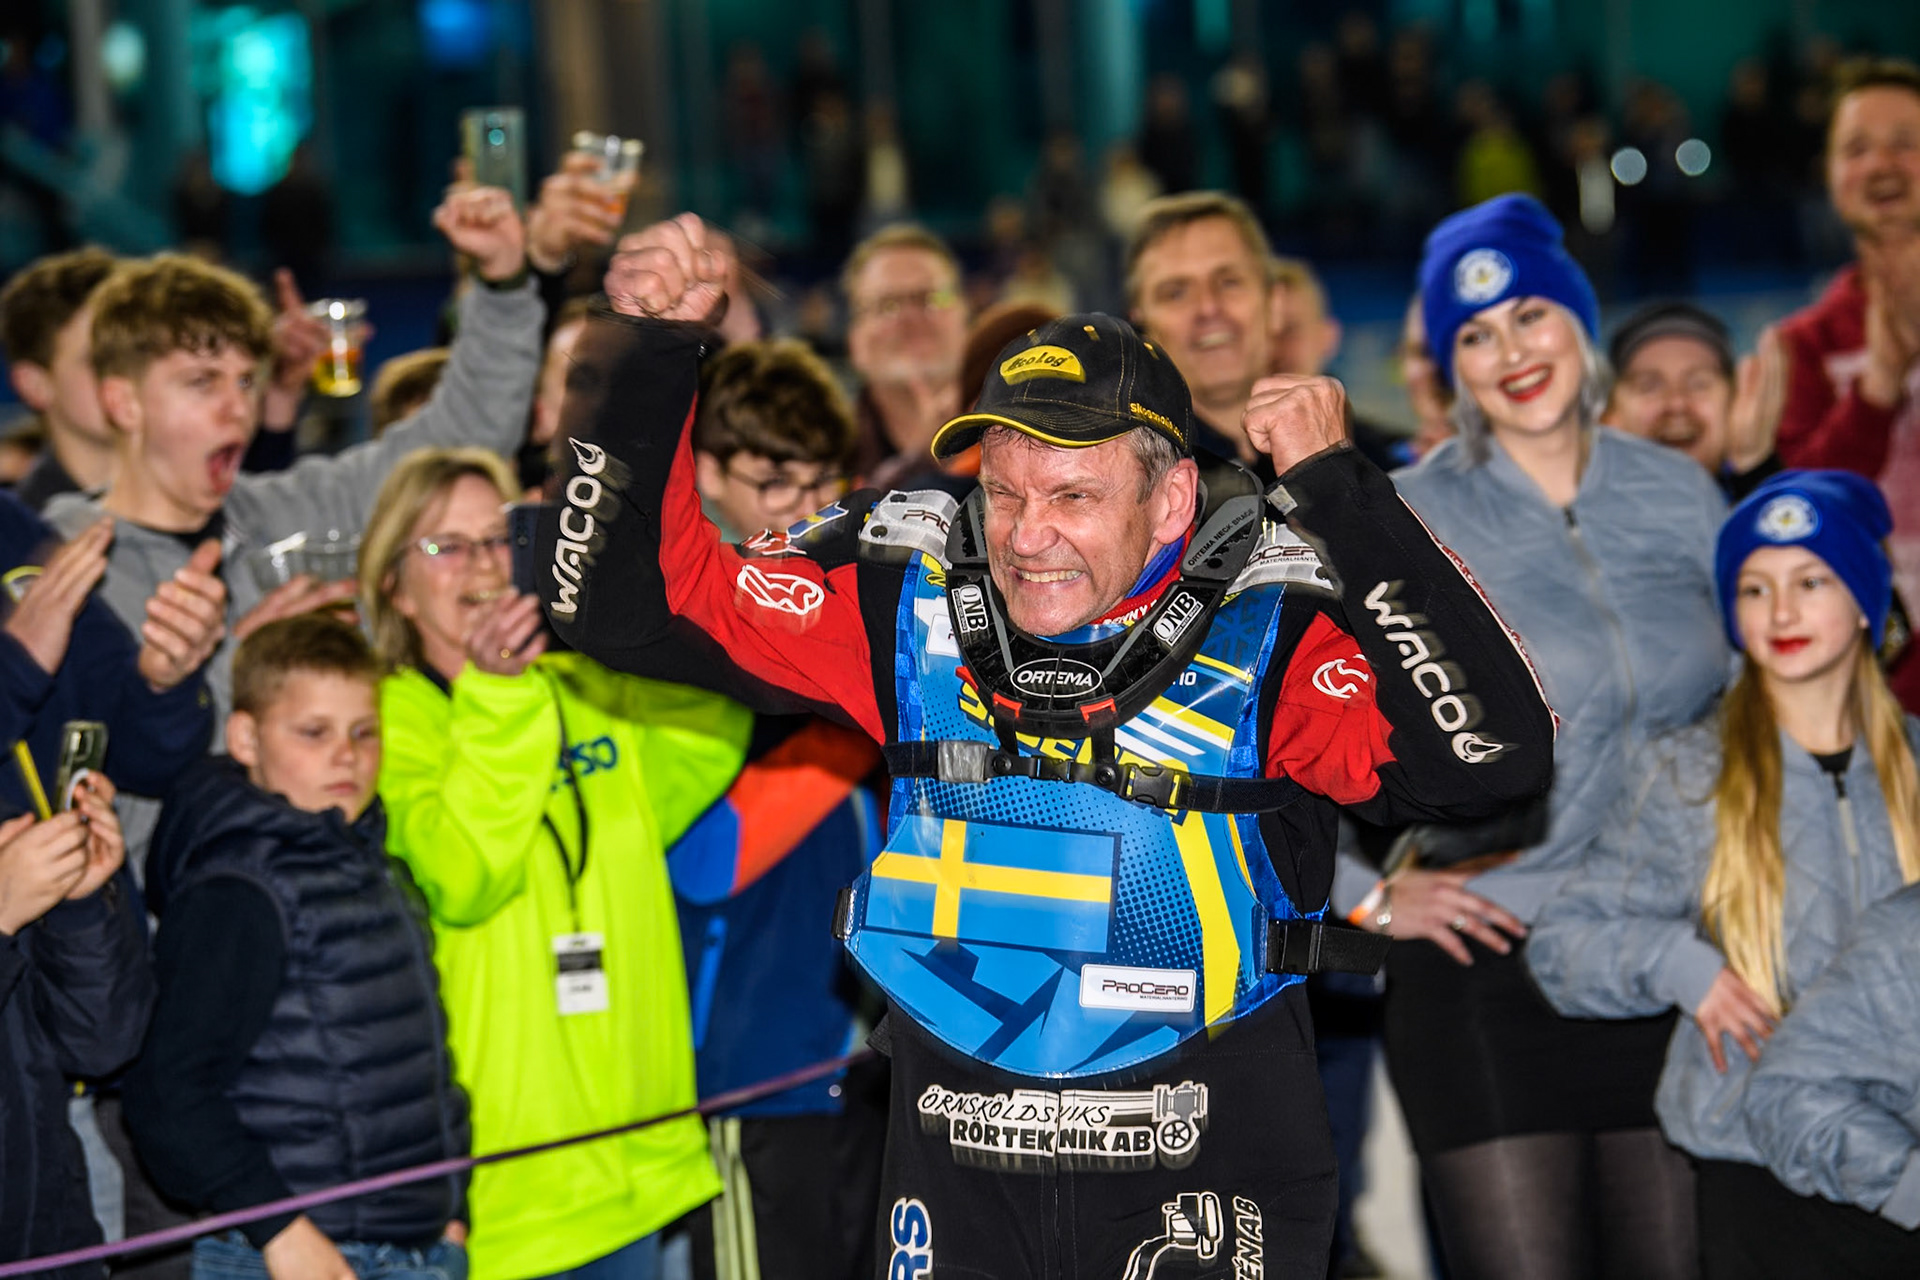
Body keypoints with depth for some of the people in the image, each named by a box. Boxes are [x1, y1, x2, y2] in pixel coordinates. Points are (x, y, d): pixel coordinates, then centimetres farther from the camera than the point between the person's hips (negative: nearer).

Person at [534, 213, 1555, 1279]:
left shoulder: (1271, 631, -12)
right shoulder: (906, 601, -3)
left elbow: (1492, 756, -27)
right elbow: (617, 600, 1)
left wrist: (1339, 491, -26)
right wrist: (647, 351, -11)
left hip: (1202, 1173, -3)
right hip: (957, 1176, 3)